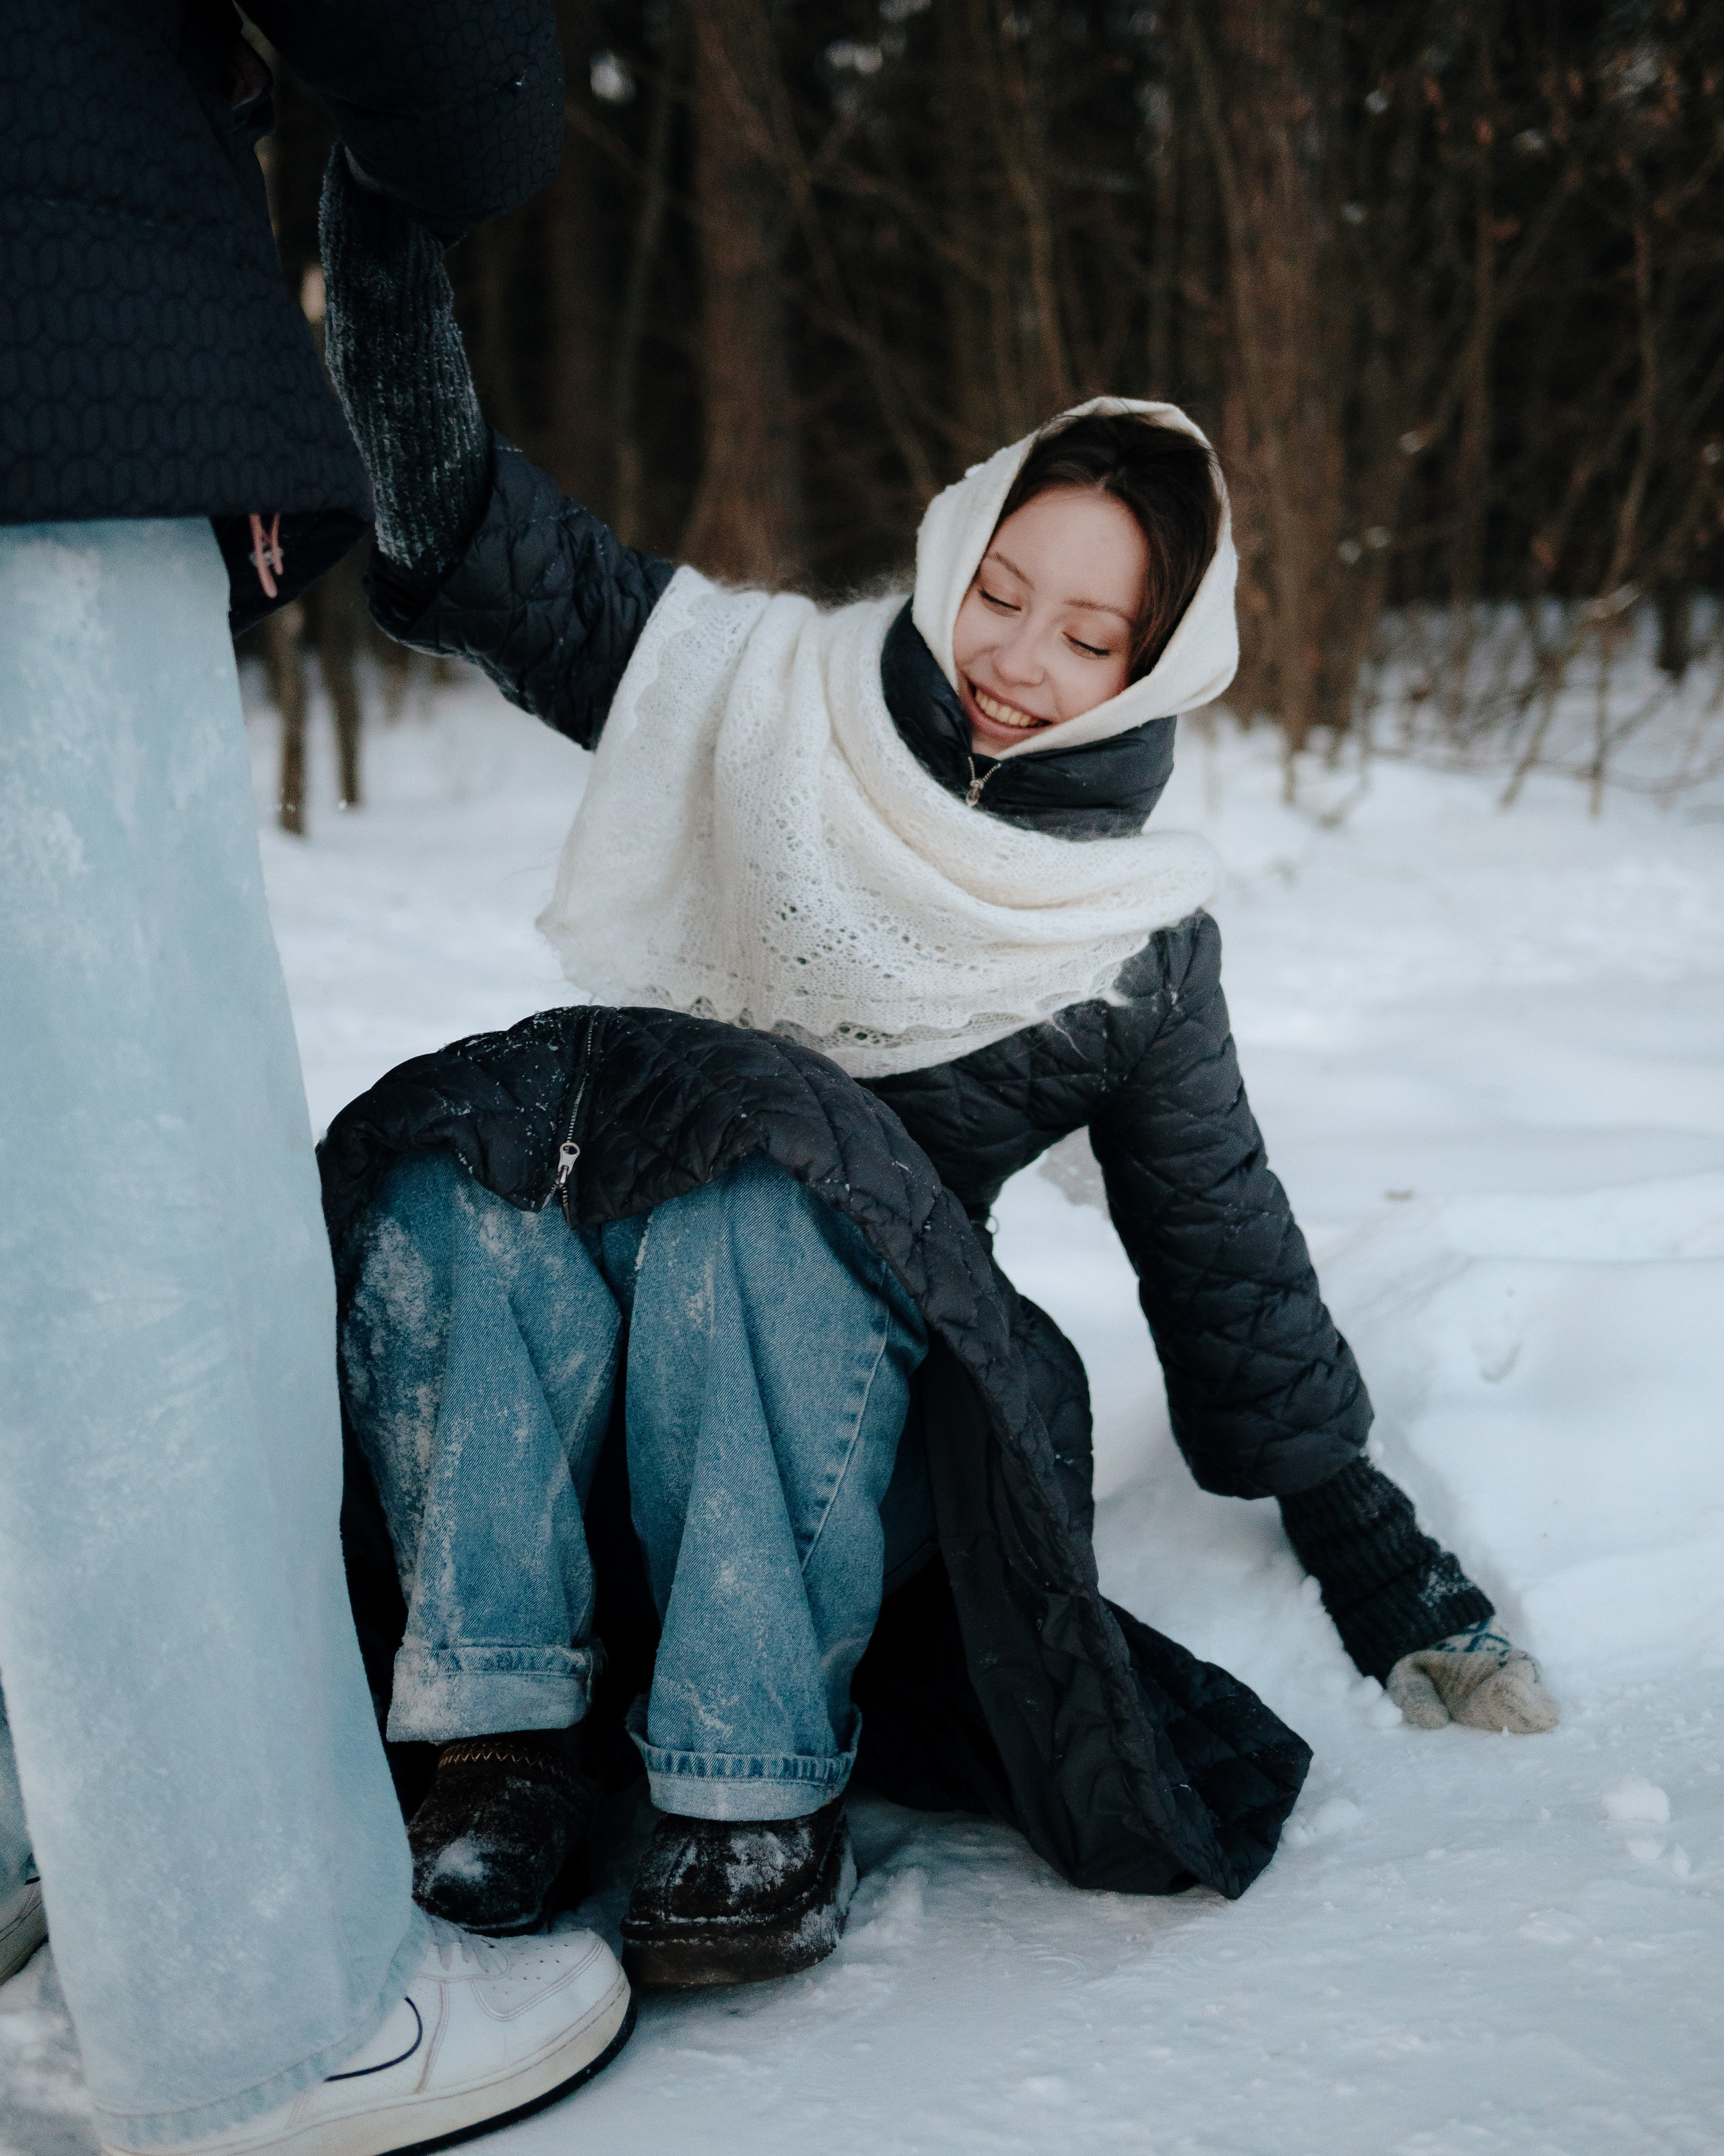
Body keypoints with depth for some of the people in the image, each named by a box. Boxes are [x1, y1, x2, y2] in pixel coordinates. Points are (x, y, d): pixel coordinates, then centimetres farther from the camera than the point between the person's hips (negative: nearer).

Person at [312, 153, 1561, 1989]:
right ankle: (512, 1725, -26)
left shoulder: (1141, 944, 3)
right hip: (563, 1319, 2)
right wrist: (385, 191, -13)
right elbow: (460, 529, -1)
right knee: (468, 1148, -32)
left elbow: (1227, 1257, 12)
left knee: (758, 1175, -35)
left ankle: (761, 1788, -30)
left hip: (850, 1337, -1)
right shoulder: (770, 697, 3)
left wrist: (1392, 1584, 13)